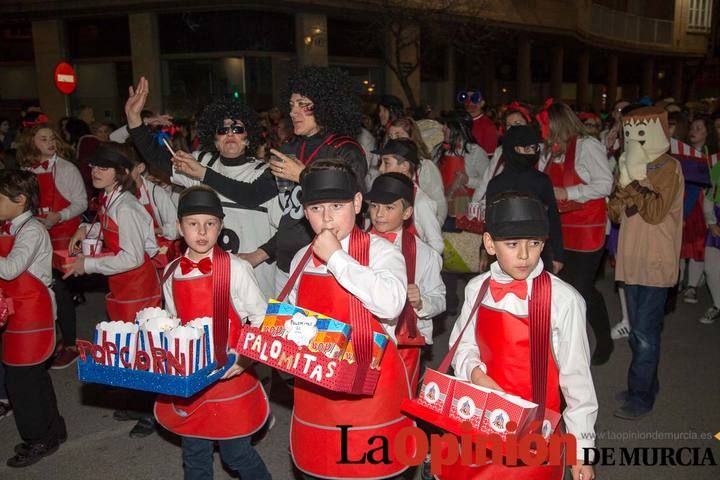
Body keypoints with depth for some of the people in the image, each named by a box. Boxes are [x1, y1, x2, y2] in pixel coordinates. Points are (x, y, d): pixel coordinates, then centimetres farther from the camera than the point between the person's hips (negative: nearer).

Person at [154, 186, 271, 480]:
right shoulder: (172, 273, 3)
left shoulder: (235, 269, -12)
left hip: (230, 375, -4)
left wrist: (245, 357, -18)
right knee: (194, 455, 18)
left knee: (235, 452, 7)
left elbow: (262, 320, -8)